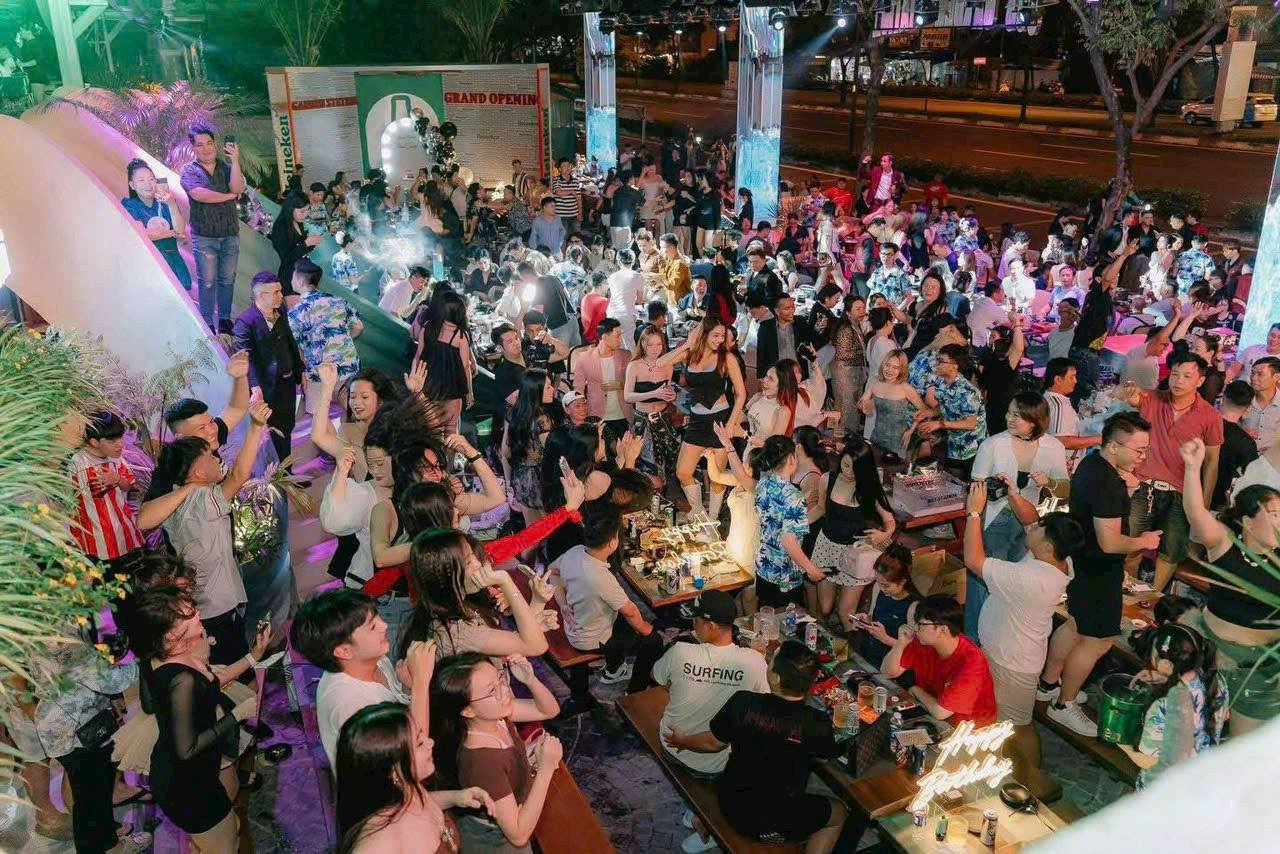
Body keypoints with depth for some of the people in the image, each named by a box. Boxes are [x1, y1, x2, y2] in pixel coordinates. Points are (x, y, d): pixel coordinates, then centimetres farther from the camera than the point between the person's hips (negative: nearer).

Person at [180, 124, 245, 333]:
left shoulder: (226, 166, 8)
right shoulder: (189, 170, 1)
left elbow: (238, 188, -10)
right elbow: (200, 194, -17)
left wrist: (235, 161, -20)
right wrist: (230, 195, -7)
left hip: (230, 234, 3)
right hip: (204, 236, -3)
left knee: (227, 280, 8)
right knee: (207, 281, -1)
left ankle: (225, 320, 17)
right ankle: (208, 324, 4)